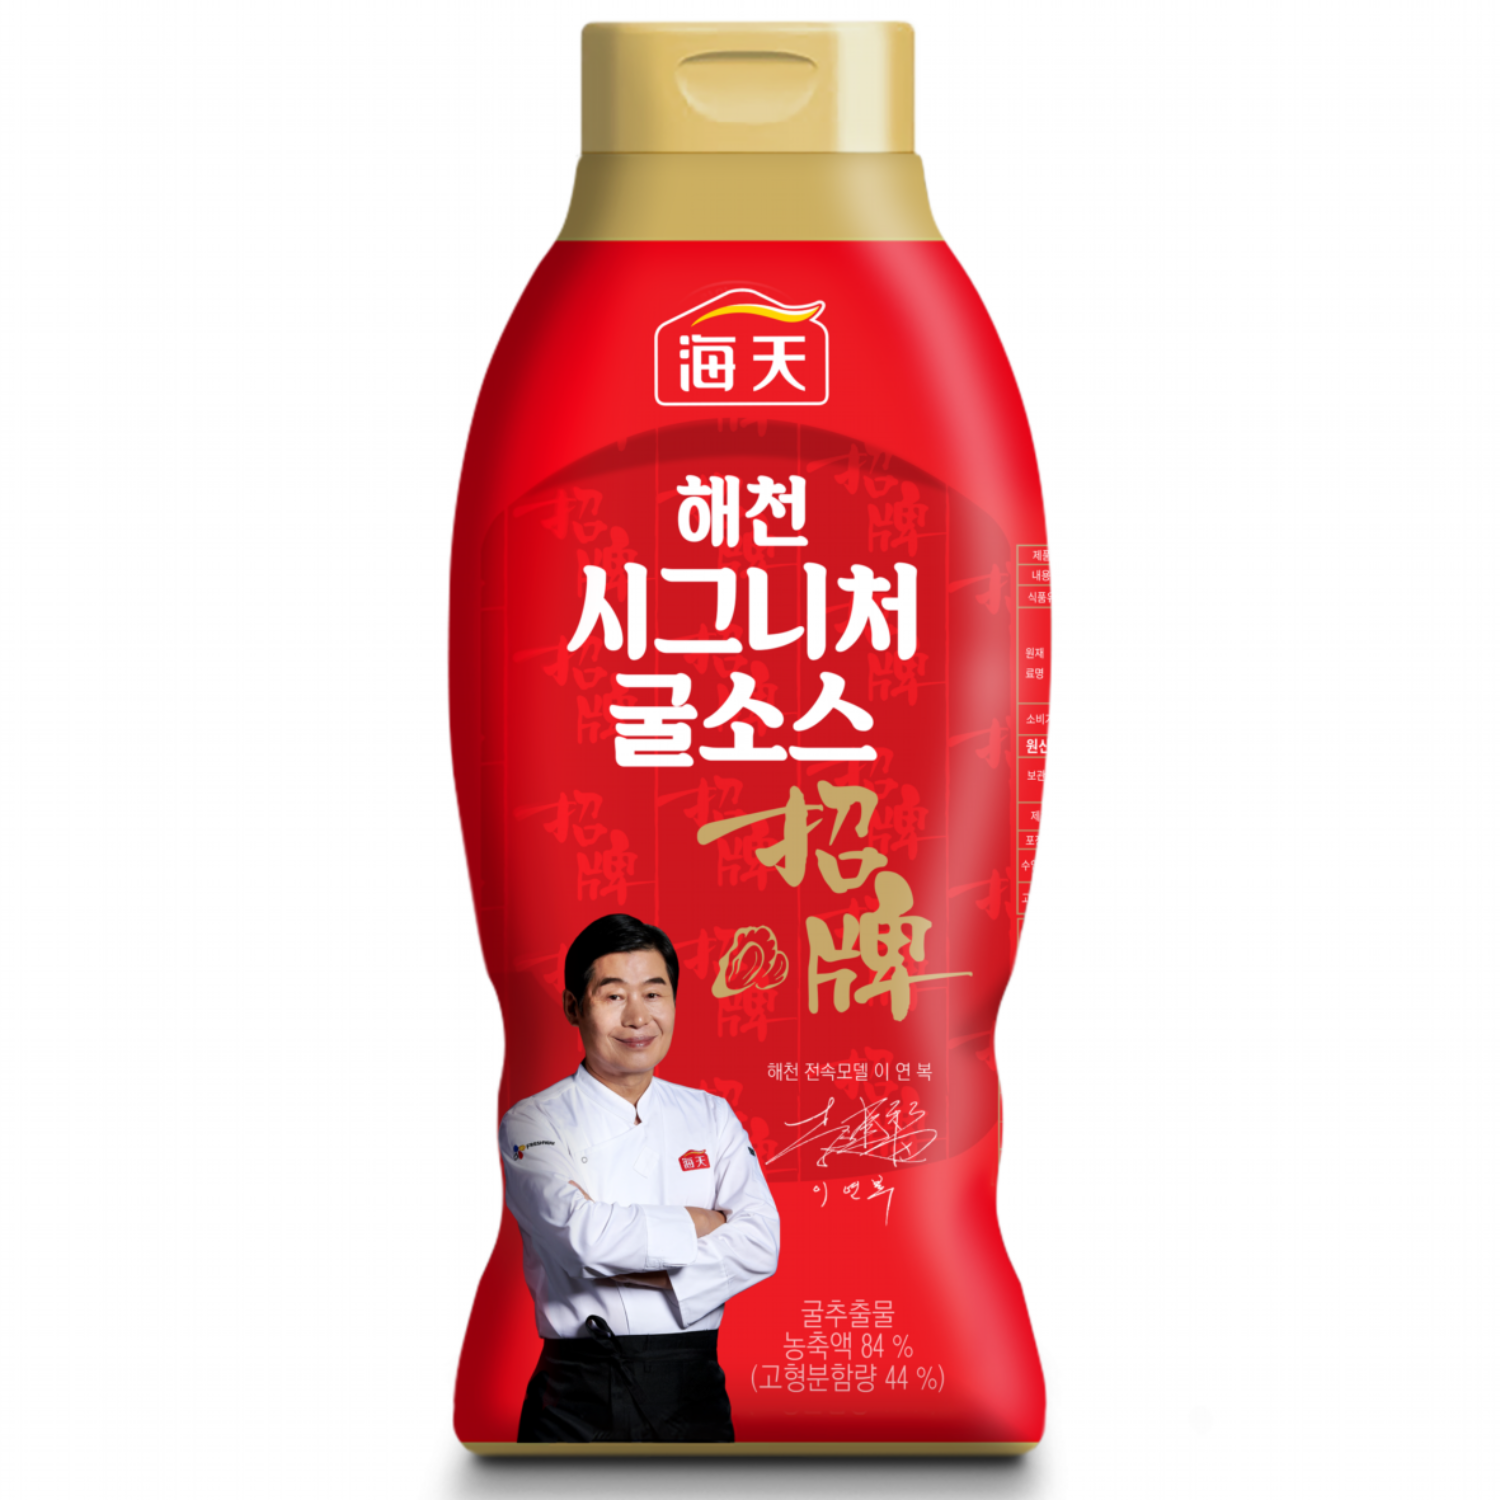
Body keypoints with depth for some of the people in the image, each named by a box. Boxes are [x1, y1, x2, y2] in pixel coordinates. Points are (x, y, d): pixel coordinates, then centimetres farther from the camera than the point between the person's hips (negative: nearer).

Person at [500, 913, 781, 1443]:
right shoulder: (533, 1123, 0)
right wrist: (703, 1222, -7)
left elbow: (759, 1245, -2)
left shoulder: (711, 1116, 11)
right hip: (580, 1394, -3)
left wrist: (637, 1273, -14)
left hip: (691, 1385, 3)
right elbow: (581, 1233, -17)